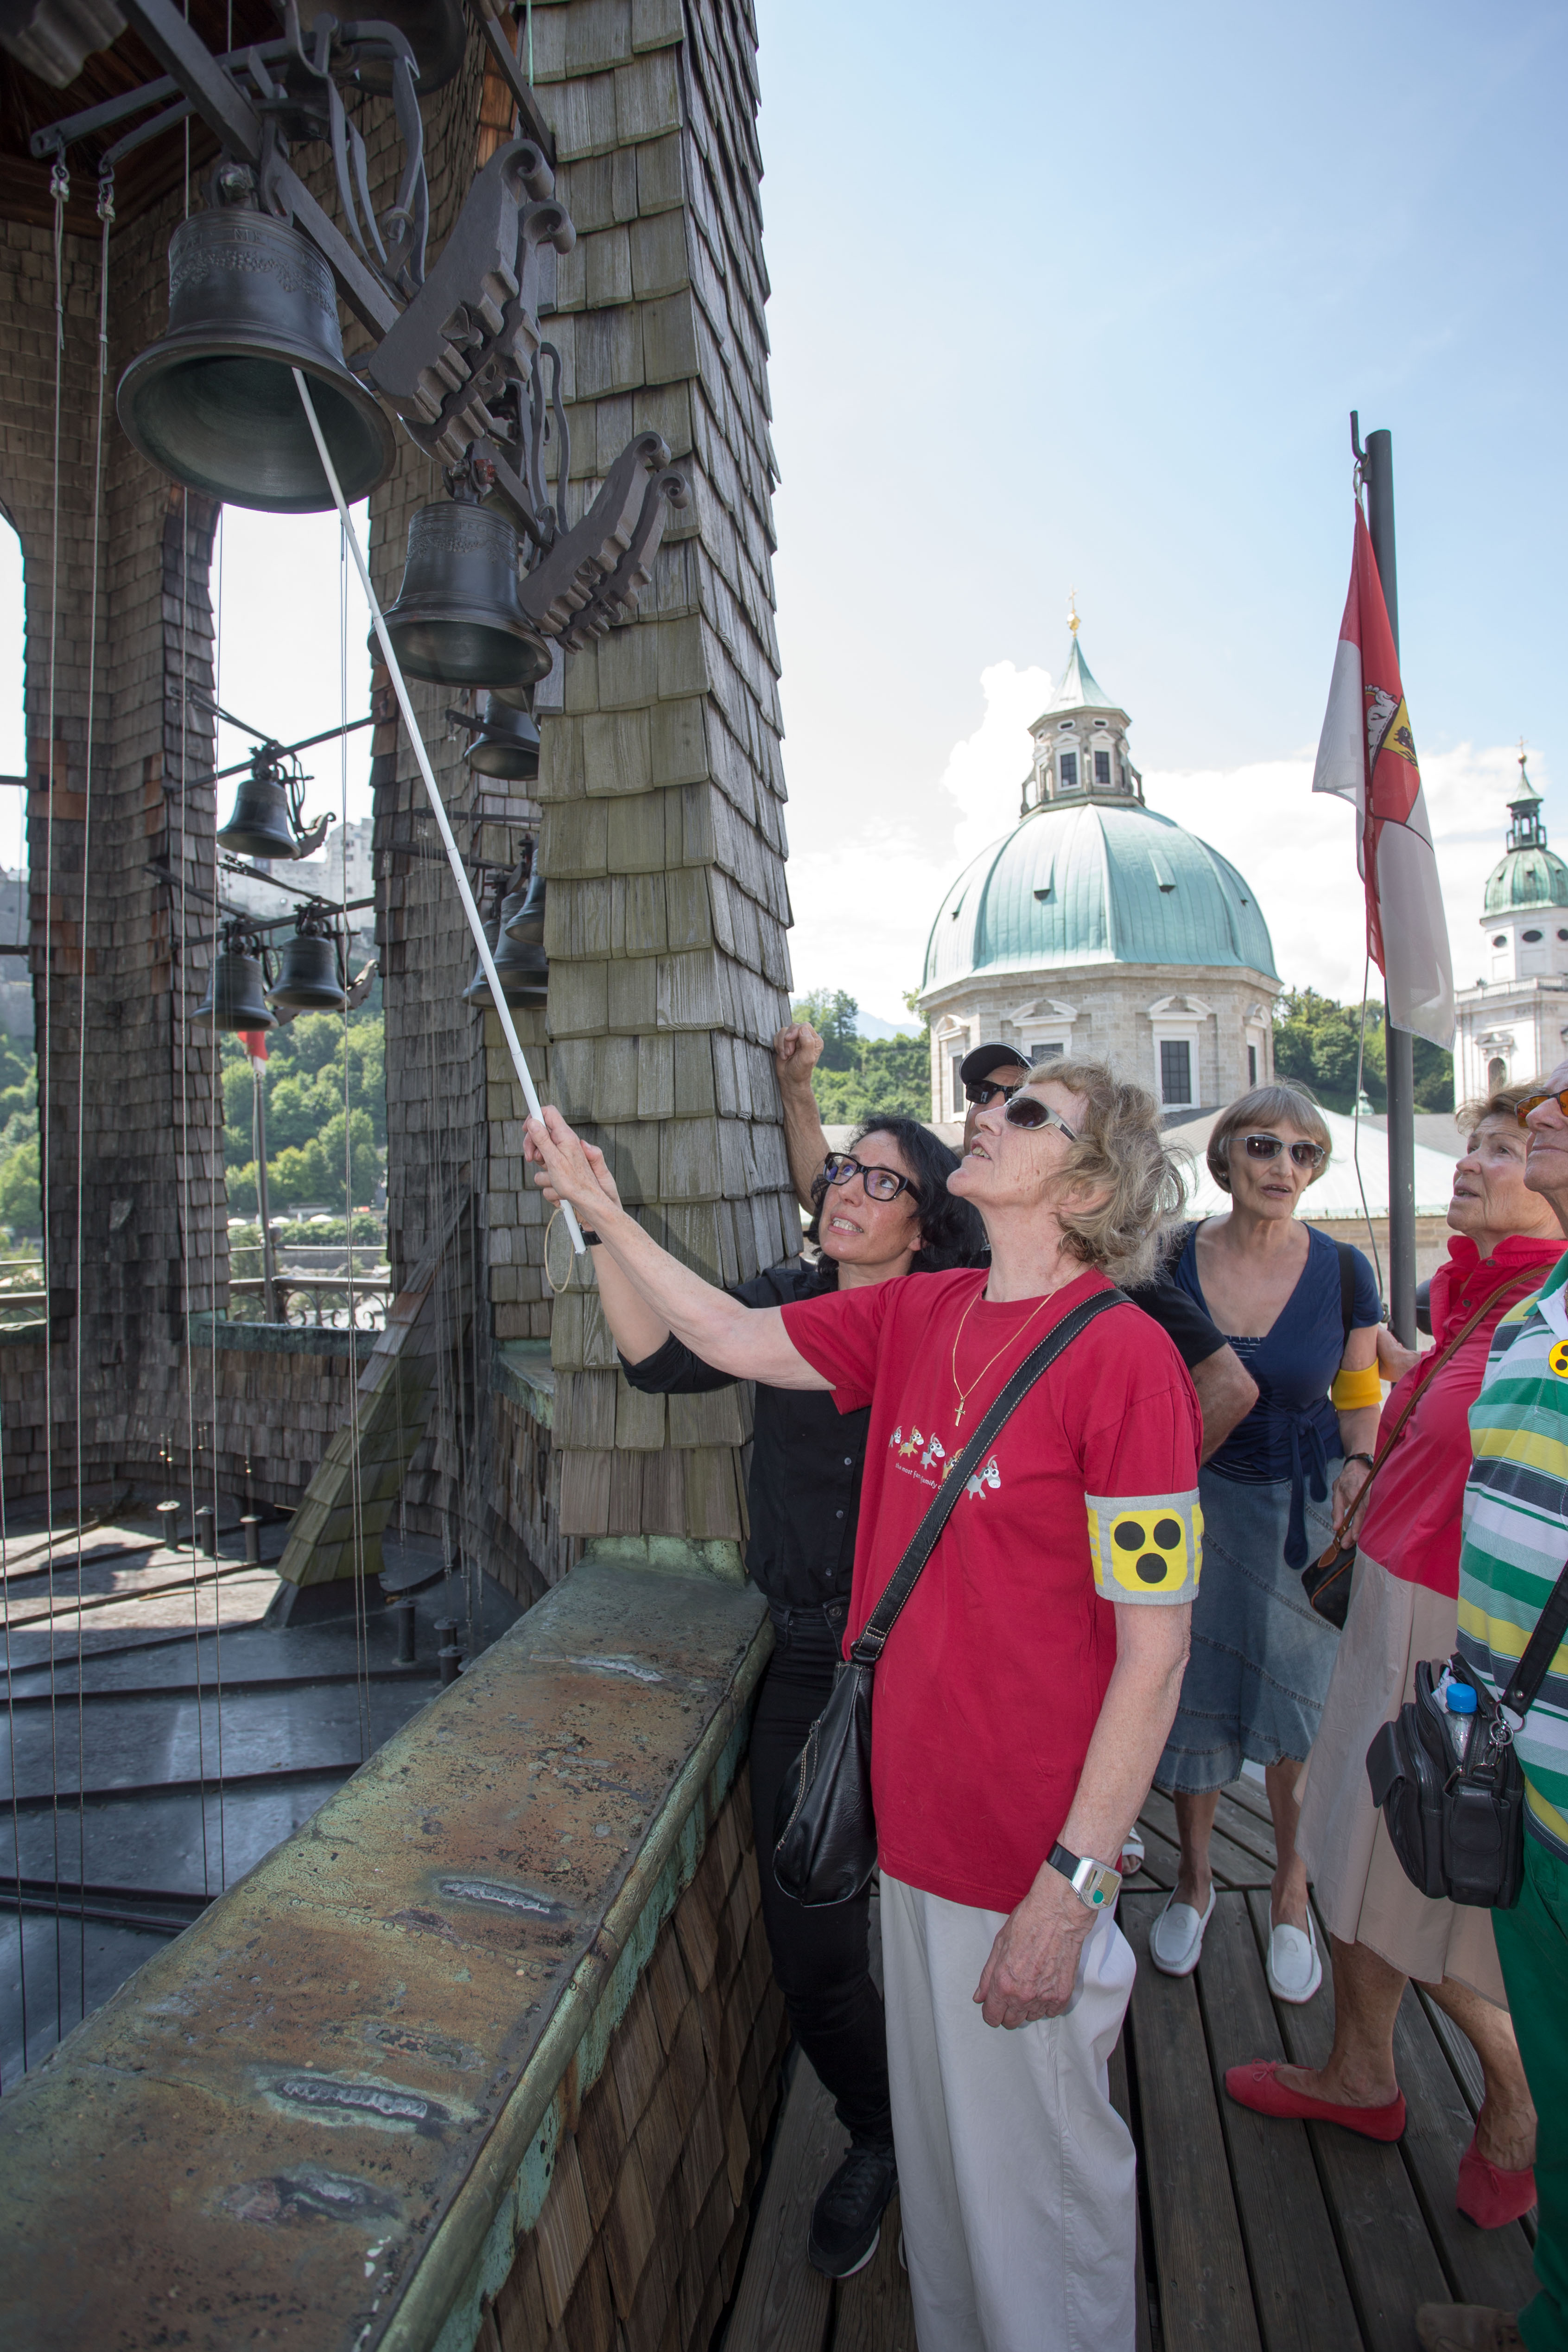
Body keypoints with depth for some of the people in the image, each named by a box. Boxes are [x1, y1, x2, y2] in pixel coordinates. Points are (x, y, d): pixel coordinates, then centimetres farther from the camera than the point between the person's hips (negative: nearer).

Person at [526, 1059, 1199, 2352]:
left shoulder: (1122, 1356, -21)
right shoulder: (921, 1314, -1)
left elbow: (1155, 1651, -19)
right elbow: (737, 1338, 10)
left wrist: (1070, 1888, -16)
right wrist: (603, 1212, 8)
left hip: (1030, 1863, -6)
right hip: (915, 1823, 7)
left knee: (1033, 2191, 17)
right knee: (936, 2147, 28)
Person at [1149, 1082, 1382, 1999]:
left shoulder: (1343, 1271, -7)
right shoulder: (1170, 1262, -8)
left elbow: (1360, 1395, 4)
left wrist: (1357, 1478, -12)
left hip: (1302, 1505, 0)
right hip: (1192, 1501, 0)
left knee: (1300, 1710, 10)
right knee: (1193, 1691, 11)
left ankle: (1293, 1890, 37)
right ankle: (1195, 1878, 36)